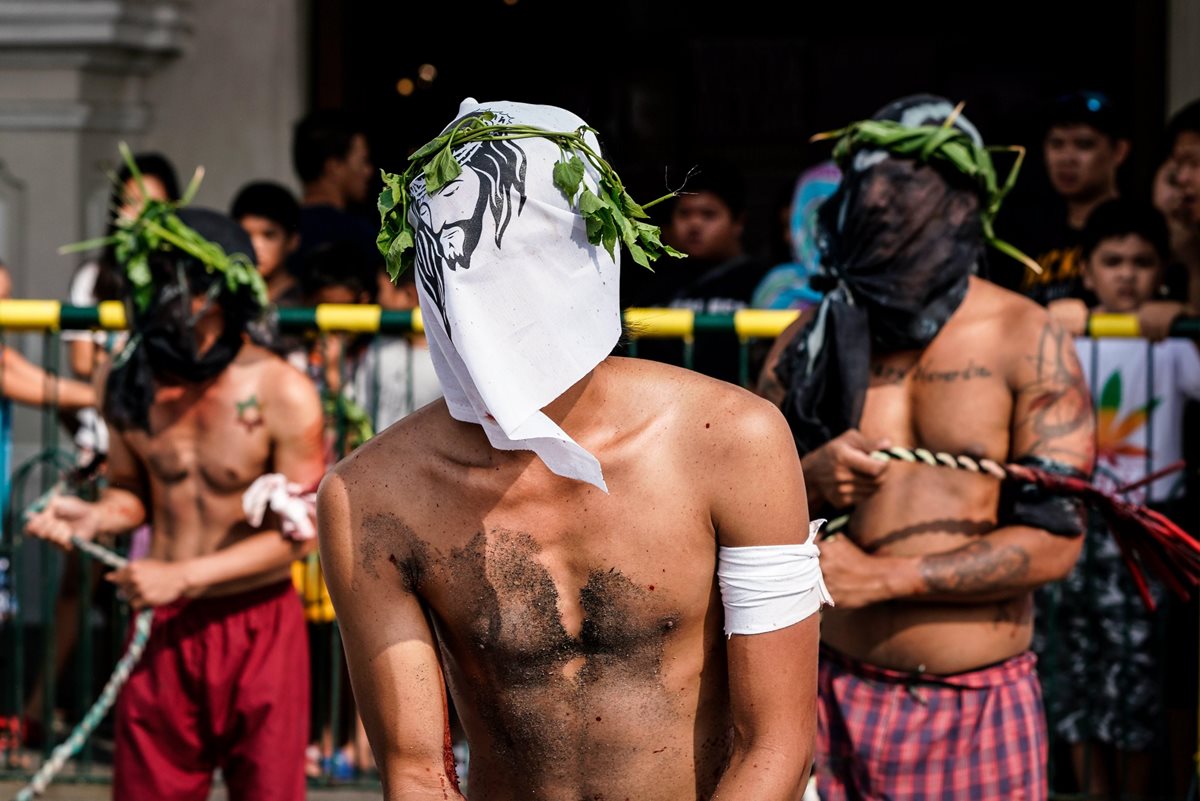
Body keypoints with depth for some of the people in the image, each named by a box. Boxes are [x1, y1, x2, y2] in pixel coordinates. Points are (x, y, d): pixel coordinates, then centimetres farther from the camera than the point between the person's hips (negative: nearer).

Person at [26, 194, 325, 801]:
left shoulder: (282, 394, -12)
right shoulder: (135, 385, -1)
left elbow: (299, 533, -12)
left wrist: (182, 577, -17)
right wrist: (93, 518, -9)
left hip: (257, 630, -3)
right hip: (161, 633, 3)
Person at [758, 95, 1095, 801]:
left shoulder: (1028, 342, -4)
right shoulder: (812, 343, 5)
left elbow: (1054, 542, -9)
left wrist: (886, 575, -15)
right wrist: (806, 483, -13)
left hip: (979, 705, -2)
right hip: (835, 691, 2)